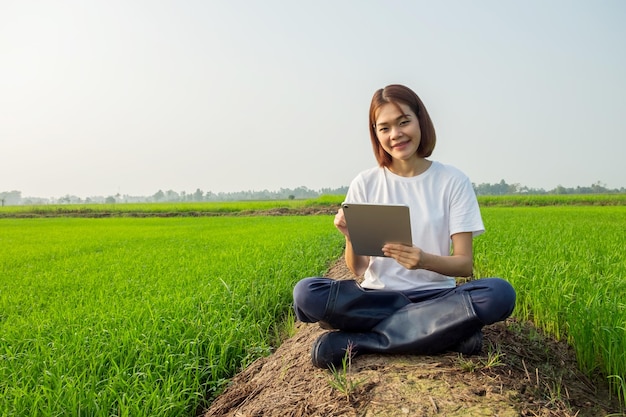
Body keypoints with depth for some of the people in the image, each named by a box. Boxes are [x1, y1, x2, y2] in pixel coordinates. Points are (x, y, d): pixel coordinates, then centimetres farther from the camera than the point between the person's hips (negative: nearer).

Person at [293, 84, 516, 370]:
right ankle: (447, 330, -19)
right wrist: (350, 238, -20)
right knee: (306, 293, -27)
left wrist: (424, 260, -24)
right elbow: (357, 269, 2)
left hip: (436, 296, 0)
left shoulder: (453, 181, 1)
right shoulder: (364, 184, 3)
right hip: (377, 297, 1)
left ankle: (355, 341, -23)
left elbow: (465, 264, -4)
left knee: (500, 293, -31)